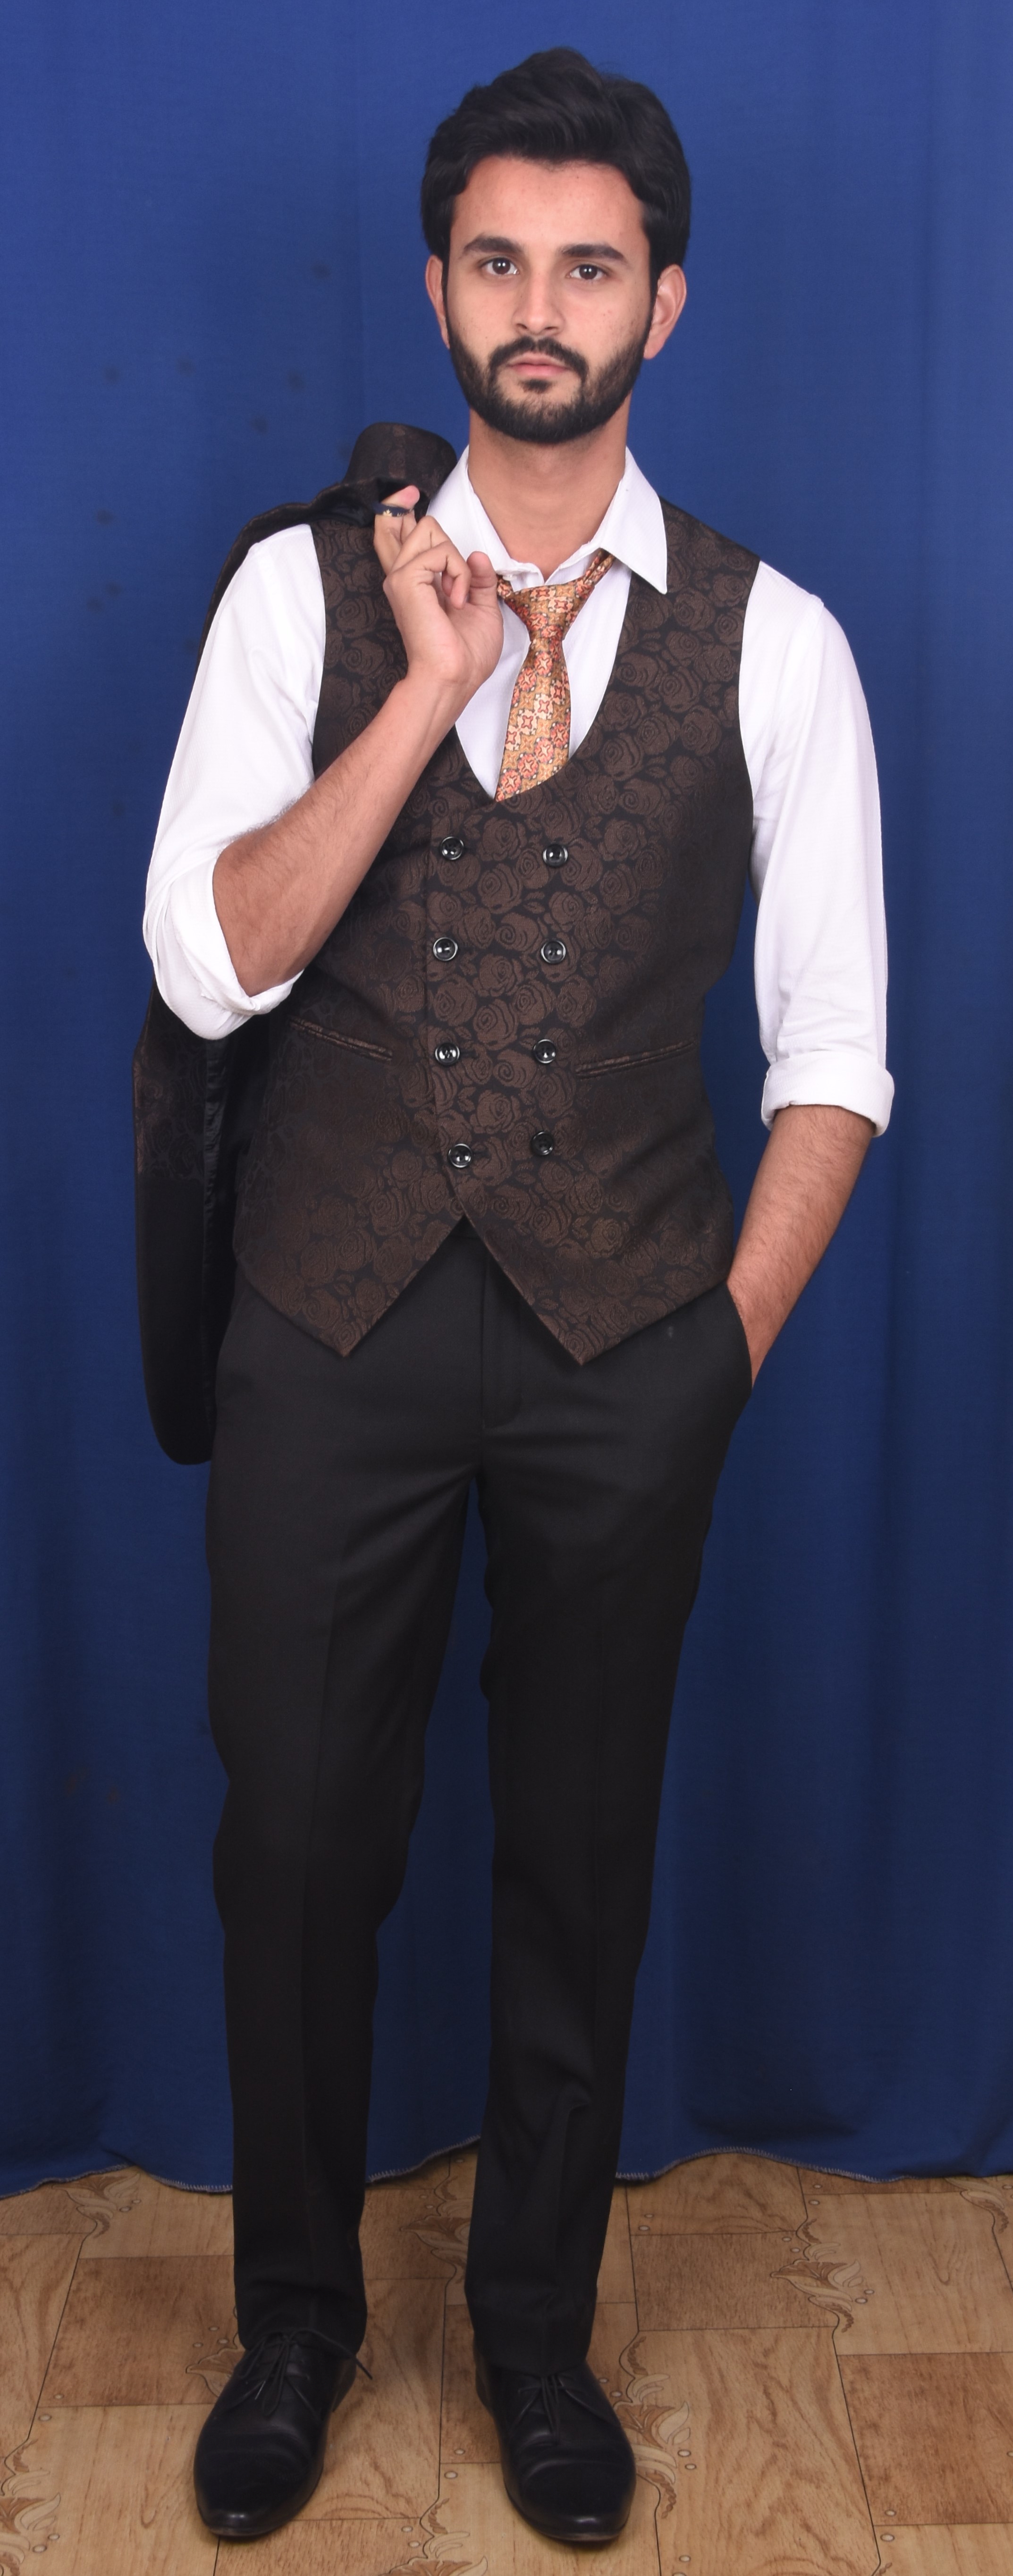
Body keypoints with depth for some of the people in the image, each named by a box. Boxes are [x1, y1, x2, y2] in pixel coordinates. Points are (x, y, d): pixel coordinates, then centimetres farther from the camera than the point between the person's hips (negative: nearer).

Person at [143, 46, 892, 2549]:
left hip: (626, 1337, 0)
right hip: (336, 1314, 0)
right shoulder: (309, 590, 2)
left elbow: (834, 1049, 2)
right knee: (296, 1836, 10)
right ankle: (295, 2316, 36)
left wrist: (732, 1338, -5)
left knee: (581, 1850, 13)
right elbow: (206, 964, -9)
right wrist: (437, 687, -15)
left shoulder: (769, 638, 1)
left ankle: (537, 2323, 37)